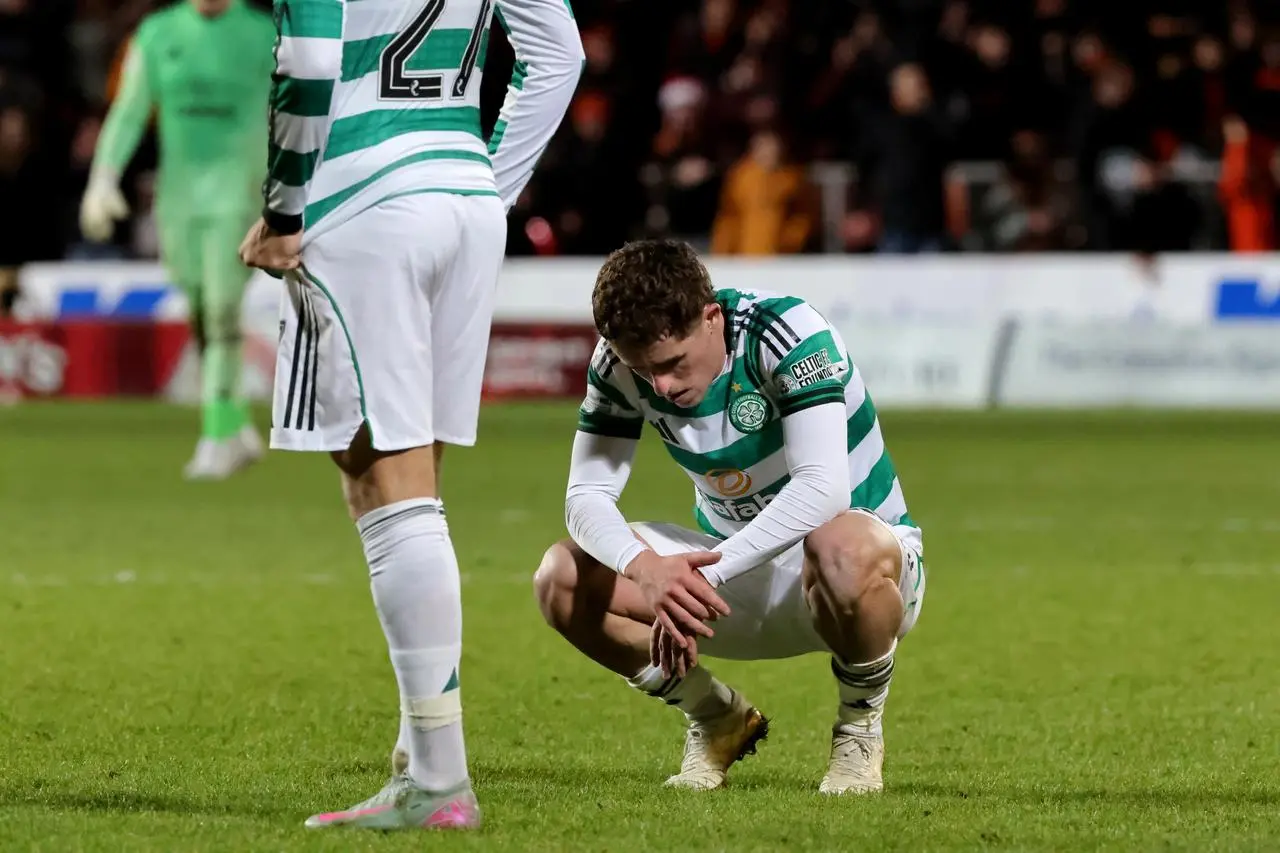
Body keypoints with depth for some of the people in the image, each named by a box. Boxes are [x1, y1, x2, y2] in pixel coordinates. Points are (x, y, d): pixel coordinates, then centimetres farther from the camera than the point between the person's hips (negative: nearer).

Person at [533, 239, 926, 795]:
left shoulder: (788, 332, -26)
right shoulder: (620, 363, -11)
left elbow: (823, 489, -37)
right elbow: (586, 495, -16)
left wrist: (706, 572, -45)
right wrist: (645, 567, -39)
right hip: (734, 569, 5)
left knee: (841, 550, -43)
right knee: (563, 577, -15)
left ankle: (861, 727, -12)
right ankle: (717, 721, 8)